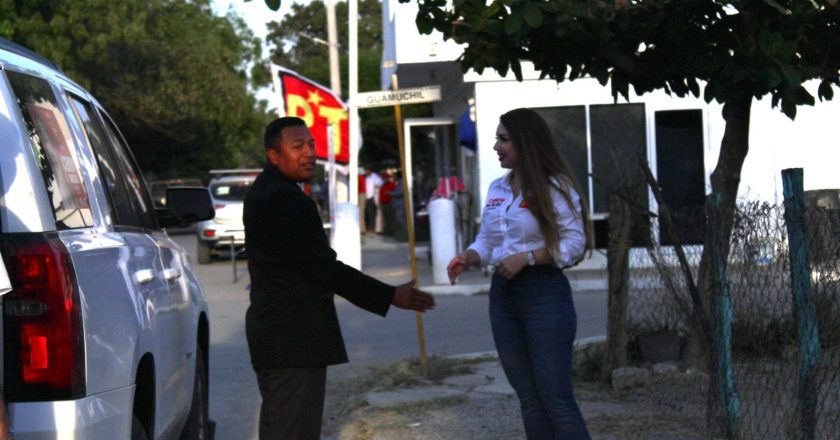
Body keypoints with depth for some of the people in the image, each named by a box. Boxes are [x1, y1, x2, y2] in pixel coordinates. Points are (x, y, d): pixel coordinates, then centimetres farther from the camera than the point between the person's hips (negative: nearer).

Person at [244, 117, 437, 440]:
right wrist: (391, 296, -15)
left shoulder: (263, 192, 14)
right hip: (293, 339, -11)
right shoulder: (286, 201, -19)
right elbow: (325, 268, -20)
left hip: (272, 331, 11)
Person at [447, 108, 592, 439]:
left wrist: (527, 257, -19)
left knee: (555, 397, -9)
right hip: (503, 293, 7)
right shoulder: (497, 189, 12)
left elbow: (574, 243, -11)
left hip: (544, 292, -7)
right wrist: (469, 257, -5)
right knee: (528, 397, 10)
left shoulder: (555, 187, -8)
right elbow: (487, 240, 15)